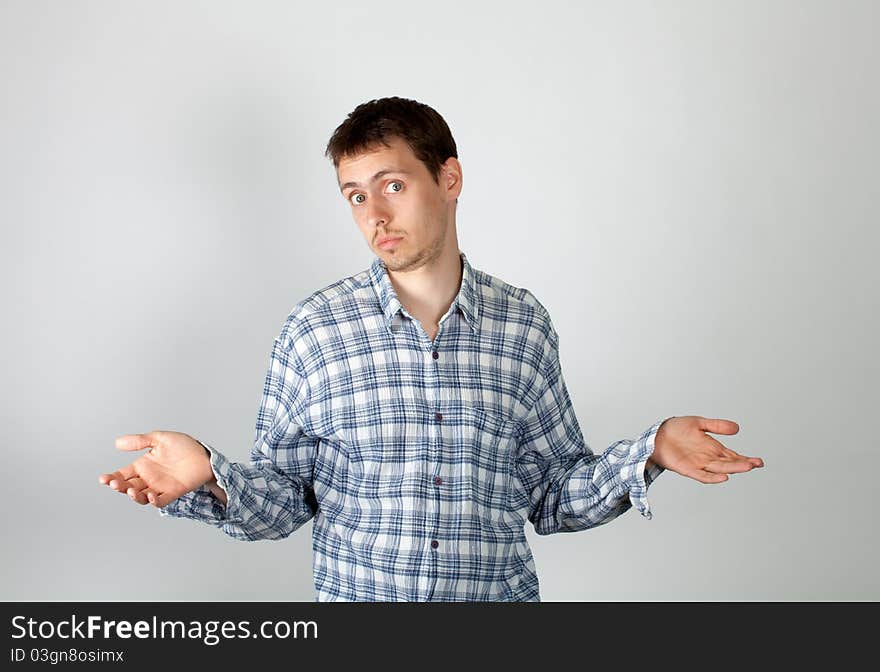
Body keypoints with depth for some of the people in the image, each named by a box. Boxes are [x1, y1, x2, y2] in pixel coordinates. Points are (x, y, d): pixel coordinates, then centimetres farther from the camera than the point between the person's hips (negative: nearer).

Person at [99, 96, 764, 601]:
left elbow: (555, 496, 3)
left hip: (500, 597, 2)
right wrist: (212, 477, -20)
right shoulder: (315, 329, -7)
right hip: (354, 600, -1)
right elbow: (282, 501, -3)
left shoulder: (524, 324, -2)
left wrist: (649, 452, -10)